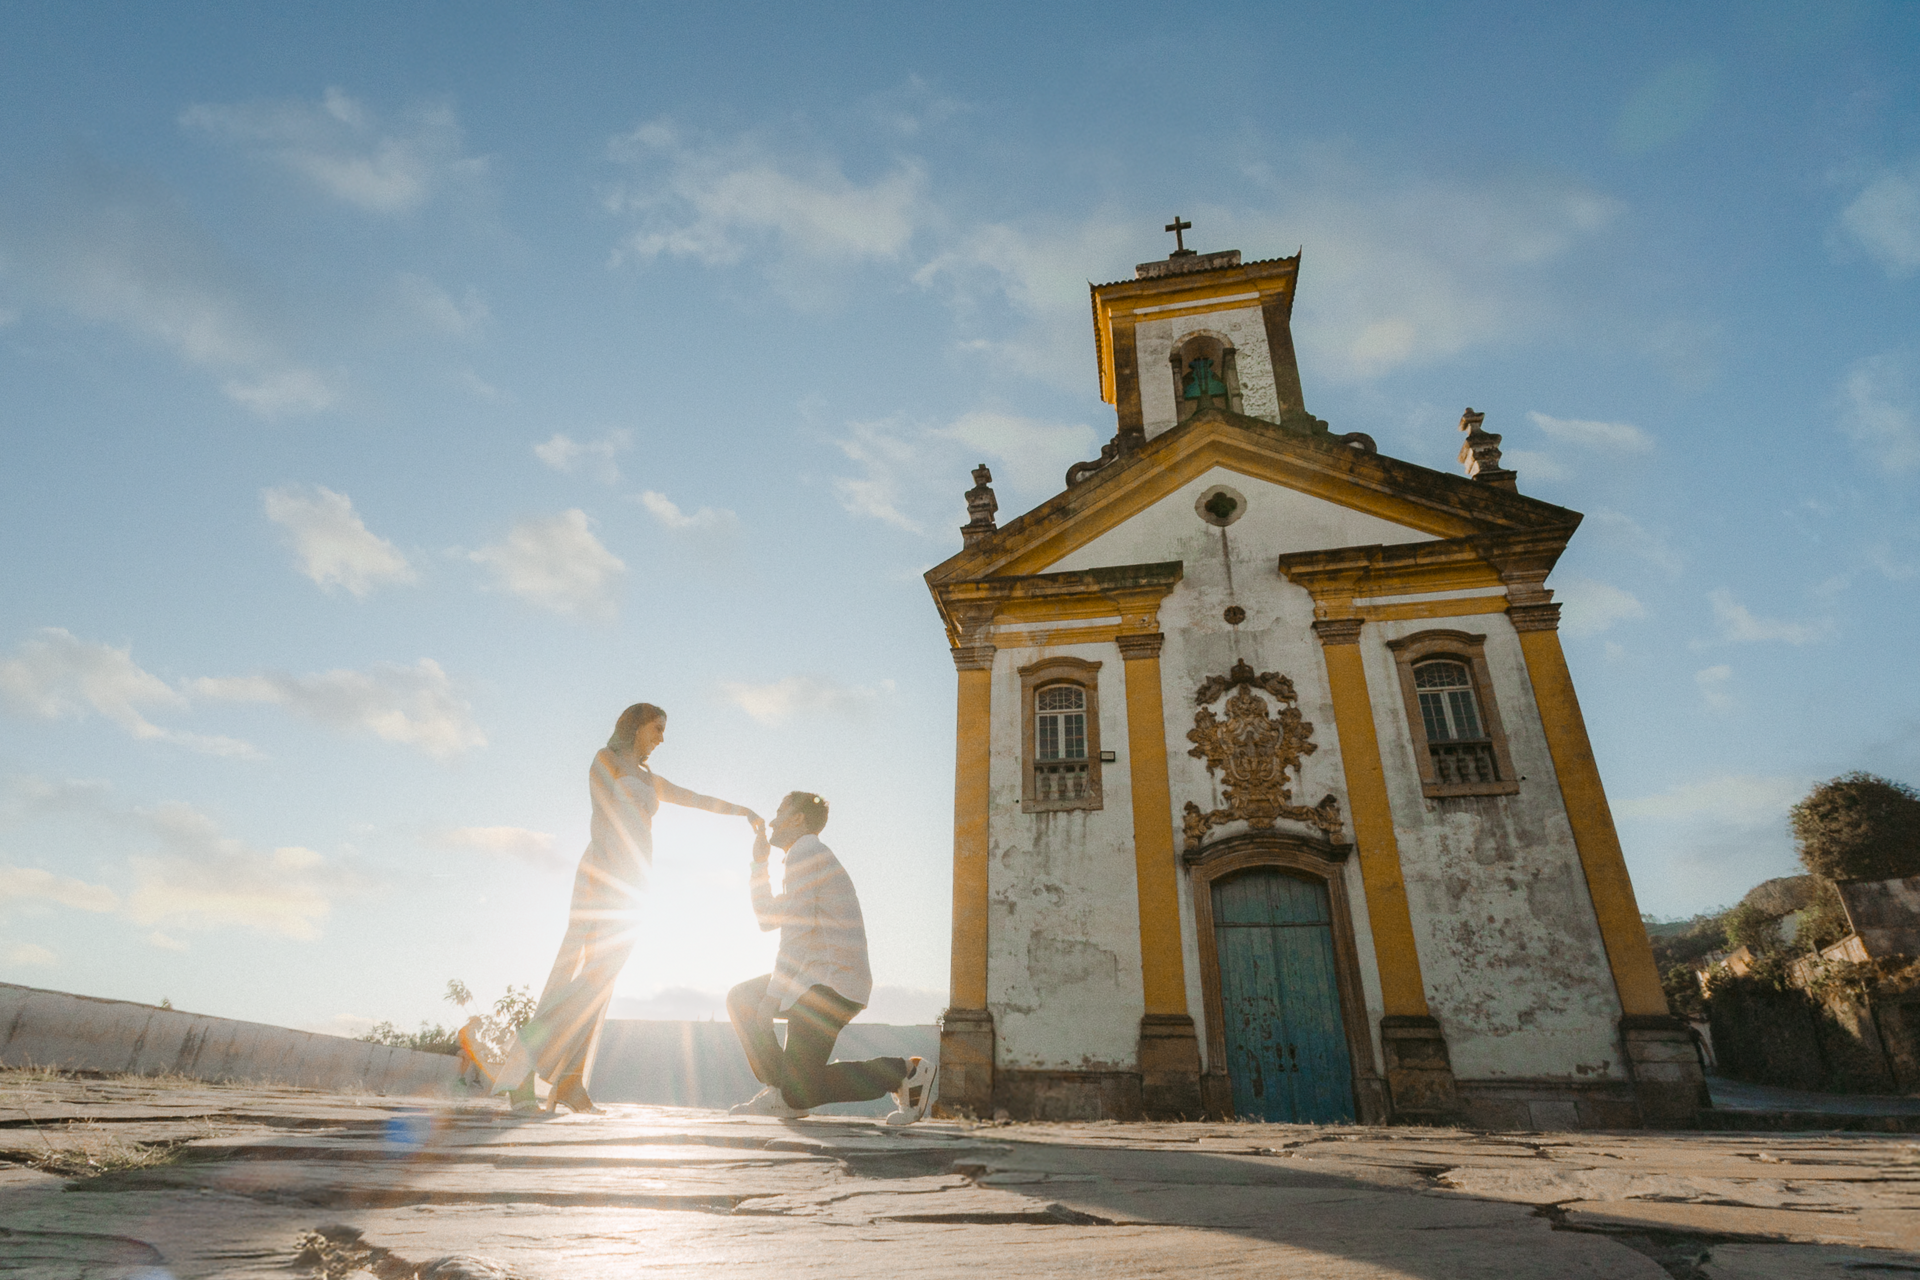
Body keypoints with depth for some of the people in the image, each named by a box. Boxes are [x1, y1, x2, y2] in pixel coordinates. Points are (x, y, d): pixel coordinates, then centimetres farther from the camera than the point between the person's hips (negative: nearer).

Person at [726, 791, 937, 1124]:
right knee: (740, 1000, 17)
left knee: (798, 1092, -8)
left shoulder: (804, 850, -9)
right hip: (824, 980, 10)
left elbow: (795, 927, -17)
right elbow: (768, 919, 29)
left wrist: (771, 995, -15)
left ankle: (904, 1072, -6)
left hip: (828, 985, -10)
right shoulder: (814, 855, 22)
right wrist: (759, 859, 26)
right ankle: (780, 1092, 12)